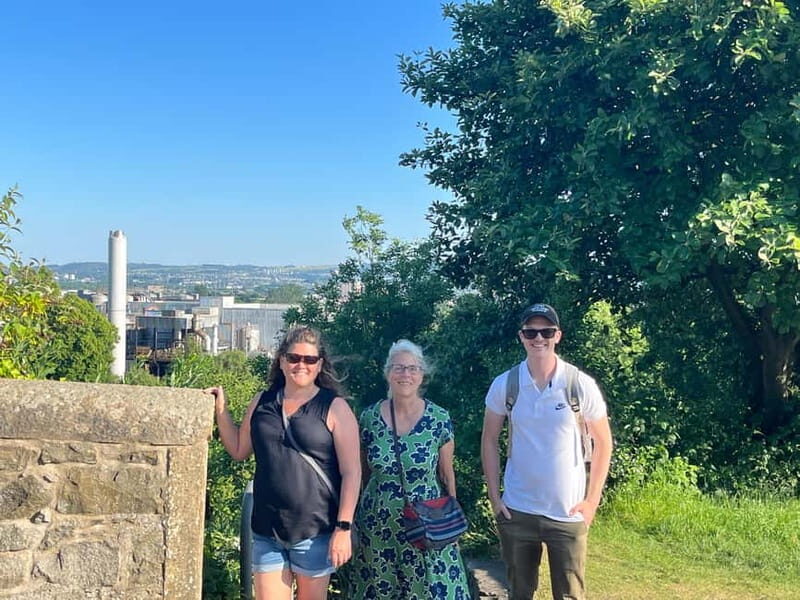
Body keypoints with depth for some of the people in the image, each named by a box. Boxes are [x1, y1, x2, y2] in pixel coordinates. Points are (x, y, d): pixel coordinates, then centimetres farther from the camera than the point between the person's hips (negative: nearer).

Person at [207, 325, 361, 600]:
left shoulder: (334, 408, -6)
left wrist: (343, 528, -13)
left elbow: (351, 472, -8)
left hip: (315, 533, -3)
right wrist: (220, 407, 7)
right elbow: (238, 450, 17)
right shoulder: (262, 402, 6)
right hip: (267, 531, 3)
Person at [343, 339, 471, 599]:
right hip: (378, 527, 1)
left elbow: (447, 475, 2)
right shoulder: (369, 418, -3)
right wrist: (354, 518, 10)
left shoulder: (439, 419, -6)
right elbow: (361, 473, 8)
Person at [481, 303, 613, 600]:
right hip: (516, 511, 1)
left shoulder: (581, 385, -9)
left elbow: (602, 442, 1)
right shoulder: (503, 385, -5)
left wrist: (592, 500, -2)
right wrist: (494, 497, 1)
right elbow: (489, 440, 6)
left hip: (568, 513, -1)